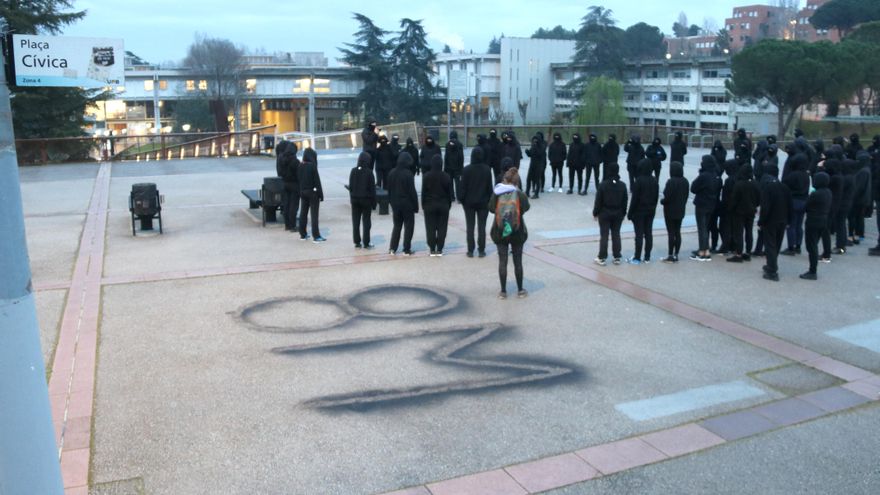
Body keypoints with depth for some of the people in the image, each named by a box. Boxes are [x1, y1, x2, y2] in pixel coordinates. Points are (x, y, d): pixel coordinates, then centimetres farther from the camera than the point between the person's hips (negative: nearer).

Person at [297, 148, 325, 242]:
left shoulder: (300, 167, 2)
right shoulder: (312, 166, -15)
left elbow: (298, 180, 7)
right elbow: (317, 181, -15)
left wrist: (301, 191, 14)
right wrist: (321, 194, -10)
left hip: (302, 192, 6)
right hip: (312, 192, -6)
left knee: (303, 213, 12)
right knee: (314, 214, -3)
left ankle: (303, 234, 19)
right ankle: (316, 236, -4)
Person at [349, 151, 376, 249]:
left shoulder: (353, 171, -1)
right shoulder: (369, 172, -11)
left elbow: (350, 186, 3)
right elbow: (372, 188, -9)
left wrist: (351, 198, 12)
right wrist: (374, 201, -2)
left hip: (355, 199, 3)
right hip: (366, 199, -3)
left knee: (355, 222, 9)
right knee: (366, 222, 4)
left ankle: (357, 242, 11)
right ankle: (366, 243, 3)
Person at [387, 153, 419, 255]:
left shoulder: (392, 173, 2)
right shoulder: (408, 174, -17)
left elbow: (389, 189, 9)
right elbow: (412, 191, -15)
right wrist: (416, 205, -8)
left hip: (395, 204, 6)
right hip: (407, 204, -5)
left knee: (397, 225, 16)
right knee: (408, 226, 5)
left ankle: (392, 248, 12)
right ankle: (406, 249, 5)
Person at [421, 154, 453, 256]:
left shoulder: (426, 176, -7)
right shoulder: (446, 176, -5)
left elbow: (423, 191, -3)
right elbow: (449, 192, 1)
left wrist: (423, 205, 6)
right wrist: (449, 205, 12)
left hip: (430, 205, -1)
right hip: (443, 205, 1)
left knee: (430, 228, 5)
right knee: (442, 228, 6)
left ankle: (432, 249, 6)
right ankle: (439, 249, 6)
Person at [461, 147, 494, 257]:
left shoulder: (467, 169, -9)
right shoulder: (487, 169, -5)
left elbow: (463, 187, -7)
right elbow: (490, 187, -1)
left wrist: (462, 199, 3)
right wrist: (490, 199, 8)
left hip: (469, 202, -1)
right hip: (483, 202, 1)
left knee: (470, 227, 6)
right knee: (482, 226, 6)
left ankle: (470, 251, 6)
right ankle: (481, 250, 6)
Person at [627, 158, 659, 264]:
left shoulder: (639, 181, -16)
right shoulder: (654, 181, 3)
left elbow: (634, 198, -15)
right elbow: (656, 197, 9)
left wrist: (630, 213, -8)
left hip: (639, 211, -6)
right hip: (650, 211, 6)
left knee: (639, 235, -2)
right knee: (648, 234, 9)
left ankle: (637, 258, 2)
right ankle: (647, 257, 13)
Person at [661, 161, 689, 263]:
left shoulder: (671, 181, -19)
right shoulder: (685, 182, 5)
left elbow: (667, 197, -21)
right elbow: (686, 196, 10)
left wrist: (662, 201, -2)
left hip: (670, 211, -7)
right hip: (680, 211, 7)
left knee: (671, 233, -2)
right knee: (677, 232, 11)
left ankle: (671, 256, 0)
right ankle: (676, 255, 15)